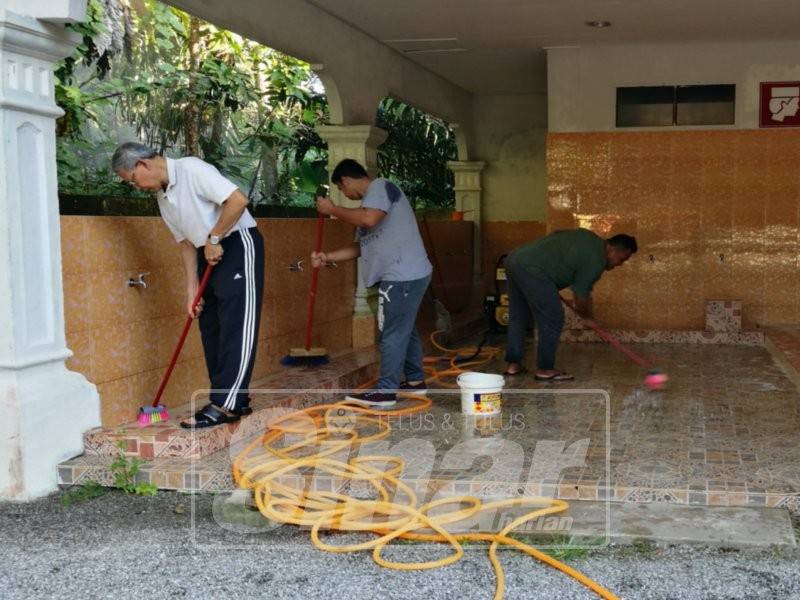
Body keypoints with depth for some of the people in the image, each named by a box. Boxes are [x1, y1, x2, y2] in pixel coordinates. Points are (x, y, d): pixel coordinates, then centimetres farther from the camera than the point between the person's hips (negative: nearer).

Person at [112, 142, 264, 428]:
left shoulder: (191, 169, -15)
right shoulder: (163, 197, 11)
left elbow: (238, 200, -24)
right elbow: (186, 242, 13)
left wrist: (214, 238, -16)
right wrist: (192, 290, 8)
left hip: (238, 245, -9)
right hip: (210, 255, 10)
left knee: (236, 327, -11)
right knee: (211, 328, 8)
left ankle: (225, 405, -13)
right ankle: (236, 401, 14)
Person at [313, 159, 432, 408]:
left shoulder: (381, 186, -9)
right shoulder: (371, 198, 20)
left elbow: (369, 219, -28)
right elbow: (361, 246, 22)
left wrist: (332, 209, -16)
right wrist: (327, 257, 15)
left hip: (403, 276, -10)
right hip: (404, 275, 10)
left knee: (392, 333, -6)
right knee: (405, 330, 17)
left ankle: (386, 391, -2)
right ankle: (416, 381, 28)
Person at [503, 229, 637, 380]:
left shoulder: (590, 239, 19)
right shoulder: (596, 260, -8)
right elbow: (581, 297, -4)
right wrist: (588, 316, 18)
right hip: (532, 270, -10)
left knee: (518, 316, 17)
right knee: (553, 320, 0)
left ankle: (513, 364, 22)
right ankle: (545, 369, 6)